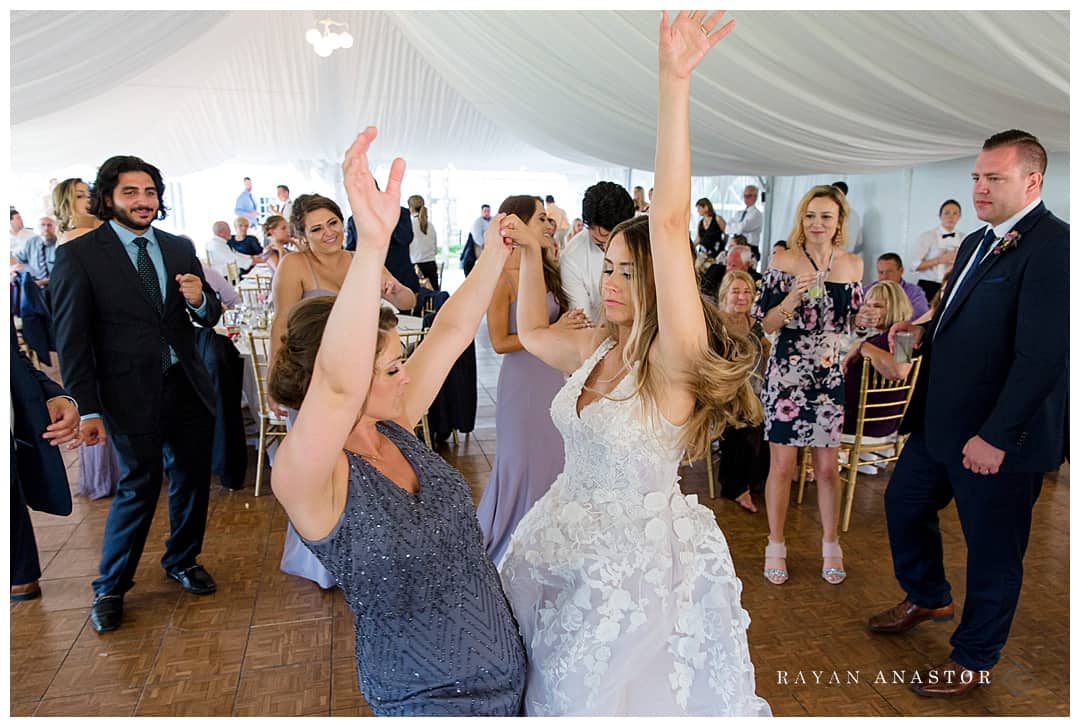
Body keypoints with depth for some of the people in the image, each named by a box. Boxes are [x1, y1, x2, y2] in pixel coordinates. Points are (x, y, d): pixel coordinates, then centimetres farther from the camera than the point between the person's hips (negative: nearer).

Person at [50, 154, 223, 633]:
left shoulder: (180, 249, 7)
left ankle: (183, 561, 39)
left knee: (192, 479, 14)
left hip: (187, 385, 4)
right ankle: (110, 588, 28)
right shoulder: (78, 255, -6)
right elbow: (72, 339, -6)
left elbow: (210, 318, 11)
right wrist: (88, 409, -9)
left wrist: (201, 301, -13)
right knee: (139, 487, 5)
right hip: (131, 392, -4)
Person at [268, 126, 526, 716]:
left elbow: (451, 332, -4)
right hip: (431, 698, -7)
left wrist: (498, 249, -10)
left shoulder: (393, 426, -6)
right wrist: (372, 243, -55)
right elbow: (340, 385, -46)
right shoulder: (304, 477, -26)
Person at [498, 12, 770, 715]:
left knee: (621, 692, 15)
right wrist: (531, 254, 12)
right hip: (566, 543, 6)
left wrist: (675, 84, -37)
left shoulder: (675, 357, -21)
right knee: (554, 689, 24)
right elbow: (532, 333, 21)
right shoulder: (597, 347, 0)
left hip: (638, 559, -6)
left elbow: (671, 221, -34)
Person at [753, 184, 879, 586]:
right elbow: (767, 324, -7)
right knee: (782, 464, 3)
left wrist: (863, 320, -6)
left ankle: (831, 546, 28)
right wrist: (793, 298, -24)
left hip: (831, 374, 3)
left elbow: (847, 321, 15)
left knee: (827, 466, 10)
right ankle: (776, 547, 20)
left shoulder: (852, 265, 6)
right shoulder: (784, 261, -5)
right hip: (787, 371, -3)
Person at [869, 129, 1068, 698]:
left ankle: (974, 660, 31)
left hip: (998, 437, -9)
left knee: (992, 551, 10)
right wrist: (925, 333, 0)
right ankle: (927, 597, 47)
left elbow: (1042, 355, -24)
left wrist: (996, 436, -24)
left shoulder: (1053, 246, -18)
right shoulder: (977, 242, 11)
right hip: (940, 420, 9)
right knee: (903, 503, 22)